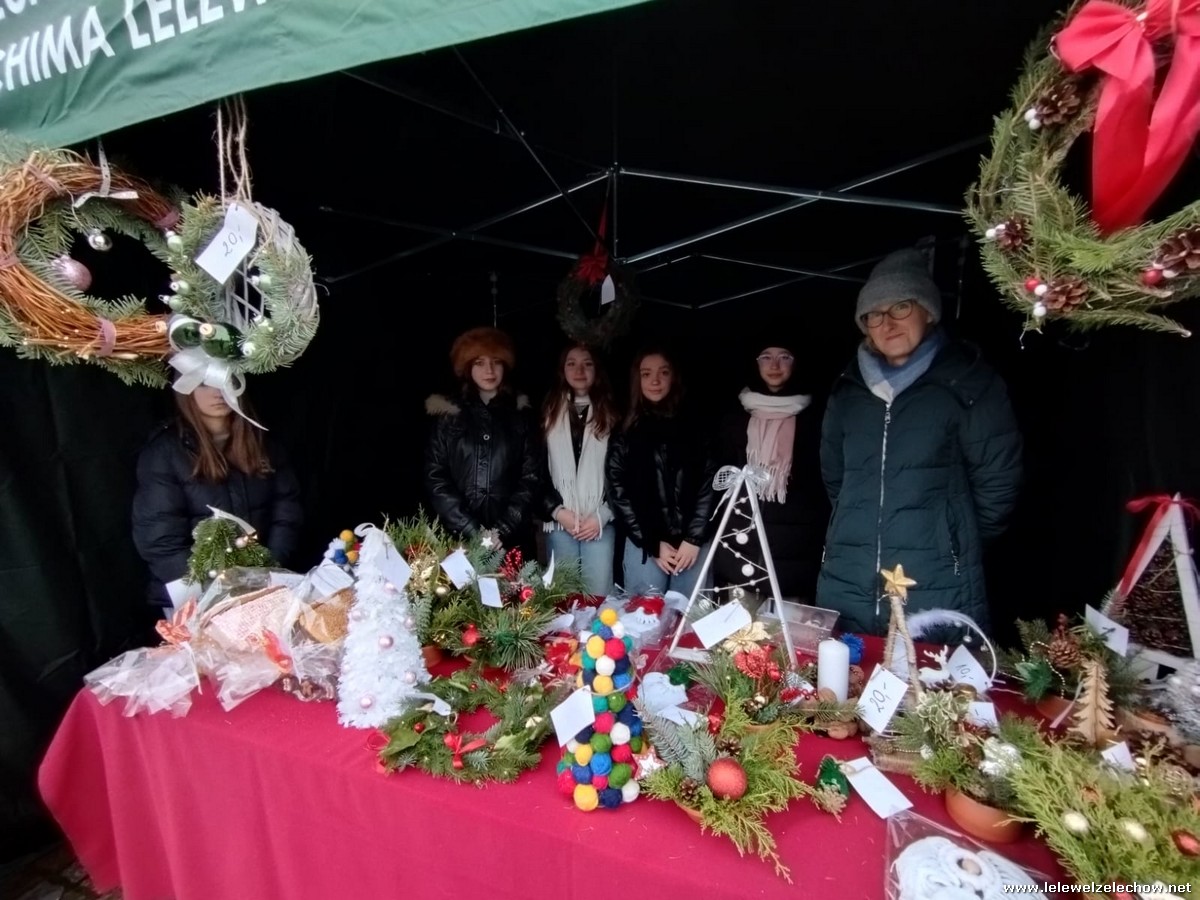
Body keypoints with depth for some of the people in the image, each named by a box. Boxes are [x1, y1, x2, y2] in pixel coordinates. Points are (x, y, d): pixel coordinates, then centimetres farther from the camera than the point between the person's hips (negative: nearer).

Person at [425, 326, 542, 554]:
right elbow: (435, 478, 0)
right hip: (459, 537, 0)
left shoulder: (522, 414, 6)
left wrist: (503, 529, -10)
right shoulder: (448, 415, 6)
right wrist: (473, 530, -9)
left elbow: (531, 477, 2)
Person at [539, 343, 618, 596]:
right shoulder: (549, 412, 10)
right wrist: (556, 510, -5)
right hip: (559, 521, 1)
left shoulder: (611, 414, 7)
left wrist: (602, 515, -7)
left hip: (599, 521, -1)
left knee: (599, 595, -2)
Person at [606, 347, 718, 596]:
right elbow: (618, 493, 0)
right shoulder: (624, 435, 4)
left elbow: (709, 485, 5)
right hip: (644, 545, -1)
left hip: (692, 542, 1)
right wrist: (653, 544, -4)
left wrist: (694, 538, -4)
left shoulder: (694, 429, 9)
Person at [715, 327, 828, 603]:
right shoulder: (737, 416, 9)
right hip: (741, 544, 1)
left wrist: (820, 537, -1)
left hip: (795, 547, -1)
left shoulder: (812, 418, 6)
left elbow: (824, 481, 7)